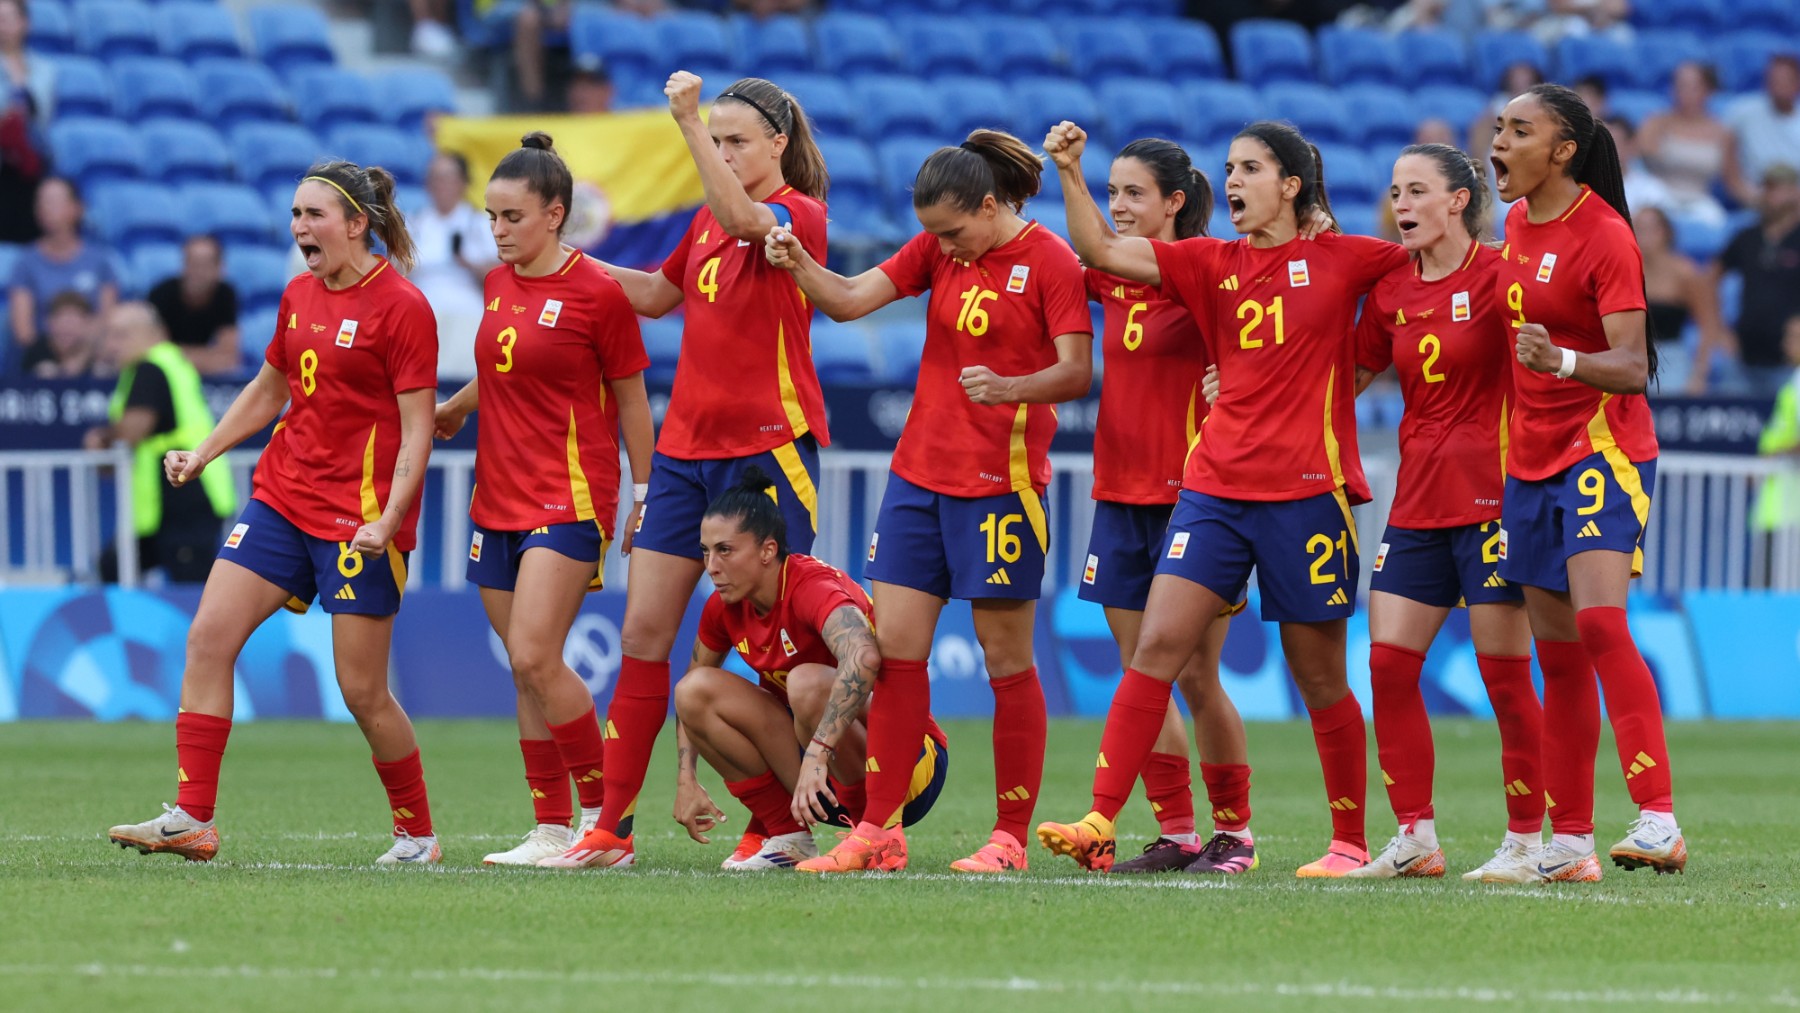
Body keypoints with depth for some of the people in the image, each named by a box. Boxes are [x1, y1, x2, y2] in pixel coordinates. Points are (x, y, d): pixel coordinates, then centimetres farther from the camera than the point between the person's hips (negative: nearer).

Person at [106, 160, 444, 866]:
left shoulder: (402, 307, -11)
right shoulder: (299, 296, 11)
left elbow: (417, 430, -13)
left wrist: (388, 519, -23)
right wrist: (201, 455, 15)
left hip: (358, 518, -7)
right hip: (282, 496, 7)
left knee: (361, 689, -4)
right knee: (208, 638, -7)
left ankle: (418, 835, 15)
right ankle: (192, 820, -7)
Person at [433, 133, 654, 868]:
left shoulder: (598, 292, -10)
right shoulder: (498, 284, 10)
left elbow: (631, 401, -4)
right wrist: (447, 412, 19)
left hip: (570, 499, -7)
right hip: (498, 498, 7)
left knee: (535, 658, -17)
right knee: (526, 671, 6)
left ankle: (605, 812, -5)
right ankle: (553, 829, 10)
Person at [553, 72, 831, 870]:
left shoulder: (800, 214, -8)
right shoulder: (706, 221, 15)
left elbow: (742, 217, -30)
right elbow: (659, 295, 28)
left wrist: (688, 122, -37)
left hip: (767, 445, -7)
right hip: (687, 445, 7)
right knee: (643, 632, 2)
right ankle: (611, 827, 4)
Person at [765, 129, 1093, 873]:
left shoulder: (1049, 260, -8)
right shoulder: (938, 251, 9)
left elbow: (1077, 372, -14)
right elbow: (850, 299, 5)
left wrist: (1009, 387, -32)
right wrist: (796, 263, -14)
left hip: (999, 480, -6)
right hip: (919, 471, 6)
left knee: (1005, 658, 0)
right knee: (893, 646, 3)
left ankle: (1010, 837, 7)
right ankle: (879, 831, 7)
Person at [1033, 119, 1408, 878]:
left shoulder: (1342, 260, 1)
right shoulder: (1213, 265, 10)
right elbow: (1102, 252, 4)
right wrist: (1070, 173, -7)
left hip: (1308, 491, -3)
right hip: (1216, 487, 3)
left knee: (1318, 676, 3)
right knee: (1155, 647, -8)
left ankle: (1350, 841, 16)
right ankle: (1101, 823, -12)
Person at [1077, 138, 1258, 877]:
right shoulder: (1109, 277, 9)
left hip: (1192, 496, -6)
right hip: (1120, 496, 6)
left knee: (1195, 677, -2)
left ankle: (1234, 833, 9)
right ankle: (1176, 835, 10)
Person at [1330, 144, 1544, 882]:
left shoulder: (1498, 274, -8)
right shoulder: (1390, 288, 10)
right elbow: (1349, 375, 18)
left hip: (1490, 494, -6)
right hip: (1417, 501, 6)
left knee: (1504, 671, -4)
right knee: (1388, 662, -1)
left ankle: (1526, 837, 5)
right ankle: (1415, 839, 5)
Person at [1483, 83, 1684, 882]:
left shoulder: (1604, 236, -14)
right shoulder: (1517, 224, 9)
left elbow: (1632, 368, -20)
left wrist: (1561, 361, -36)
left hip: (1602, 449, -8)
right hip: (1532, 457, 8)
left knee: (1599, 624, -23)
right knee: (1558, 657, 8)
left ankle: (1658, 821, -28)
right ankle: (1569, 844, 13)